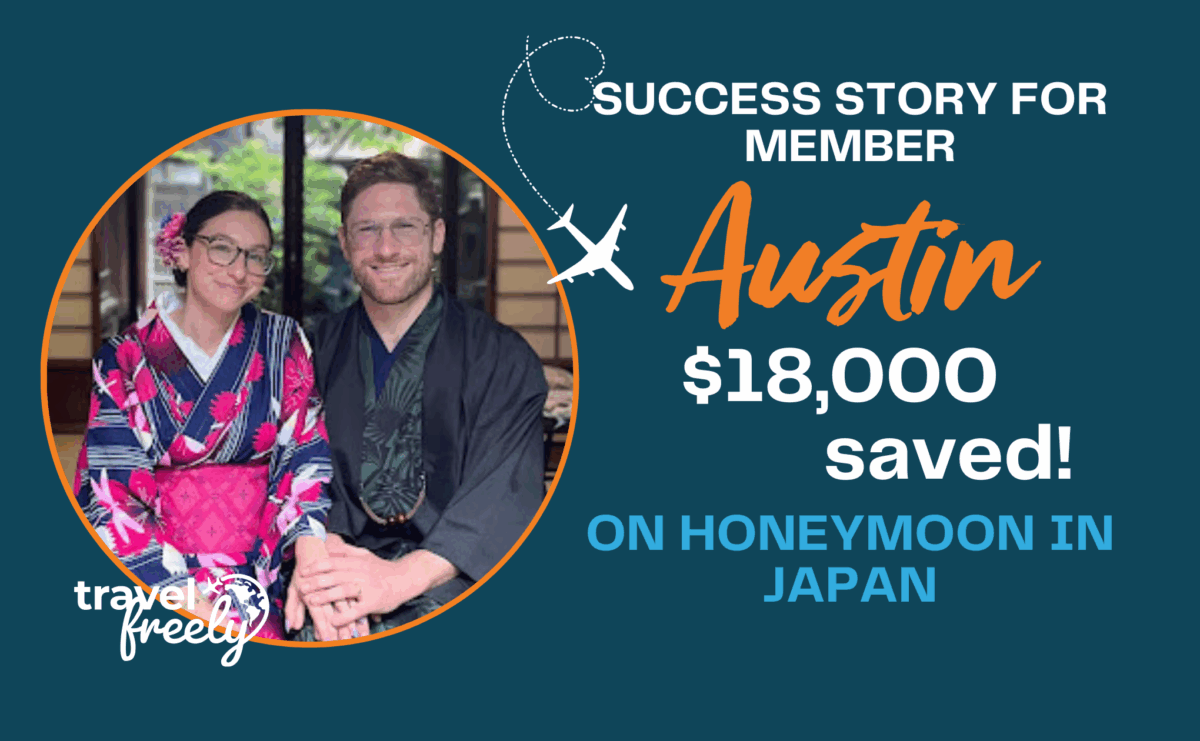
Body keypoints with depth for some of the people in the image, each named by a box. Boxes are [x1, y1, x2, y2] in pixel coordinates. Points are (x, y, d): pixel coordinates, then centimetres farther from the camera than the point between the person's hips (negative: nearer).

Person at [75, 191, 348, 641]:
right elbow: (109, 495, -5)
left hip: (260, 578, 2)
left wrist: (312, 557, -21)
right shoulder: (125, 359, 2)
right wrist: (194, 605, -19)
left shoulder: (283, 343, 8)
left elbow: (306, 456, 0)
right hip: (152, 583, -2)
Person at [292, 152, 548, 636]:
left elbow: (504, 492, -11)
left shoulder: (503, 359, 1)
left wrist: (404, 576, -27)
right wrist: (318, 546, -21)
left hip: (454, 584, -1)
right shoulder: (317, 354, 11)